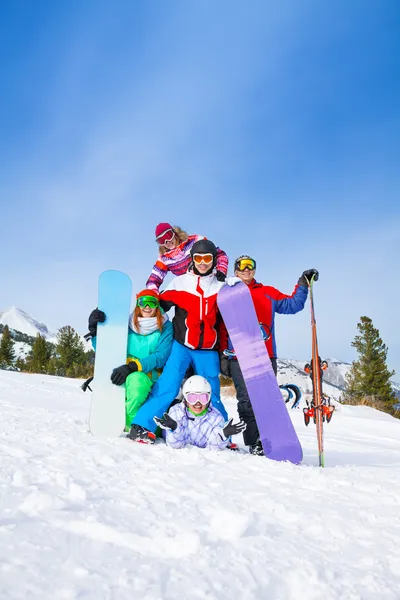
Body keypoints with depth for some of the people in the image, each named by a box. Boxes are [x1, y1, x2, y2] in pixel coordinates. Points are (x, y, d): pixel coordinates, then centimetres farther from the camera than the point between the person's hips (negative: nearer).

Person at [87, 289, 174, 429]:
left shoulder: (165, 327, 1)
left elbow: (161, 356, -11)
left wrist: (132, 367, -25)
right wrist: (94, 329, -10)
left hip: (151, 377, -2)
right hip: (124, 375, 2)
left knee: (137, 380, -37)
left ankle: (129, 423, -14)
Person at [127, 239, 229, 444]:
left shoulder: (221, 286, 9)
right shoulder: (180, 282, 4)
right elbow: (159, 306, 7)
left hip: (208, 350, 2)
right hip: (181, 345, -2)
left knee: (212, 395, 8)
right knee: (167, 386, -13)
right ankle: (142, 426, -7)